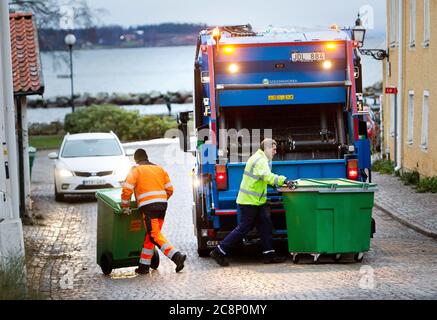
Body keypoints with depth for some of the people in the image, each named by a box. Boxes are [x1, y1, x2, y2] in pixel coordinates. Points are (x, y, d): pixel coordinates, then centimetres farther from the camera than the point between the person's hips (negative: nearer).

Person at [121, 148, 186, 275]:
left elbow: (127, 190, -6)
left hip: (148, 207, -6)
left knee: (154, 236, -12)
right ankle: (144, 265, 16)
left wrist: (125, 207, 4)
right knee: (150, 236, 13)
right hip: (162, 205, 6)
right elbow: (169, 190, 15)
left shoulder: (135, 171, 4)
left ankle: (177, 256, -28)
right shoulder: (159, 169, 19)